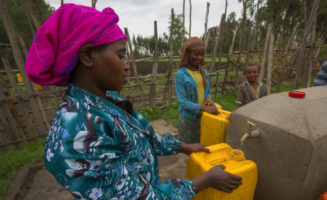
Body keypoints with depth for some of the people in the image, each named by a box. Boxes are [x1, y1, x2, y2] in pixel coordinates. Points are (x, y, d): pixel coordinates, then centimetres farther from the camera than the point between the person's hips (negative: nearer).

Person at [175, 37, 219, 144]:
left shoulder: (204, 72, 2)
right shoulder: (180, 74, -15)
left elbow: (208, 91, 11)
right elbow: (183, 102, -17)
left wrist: (208, 98, -12)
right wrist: (204, 108, -23)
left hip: (203, 118, 5)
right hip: (188, 119, -4)